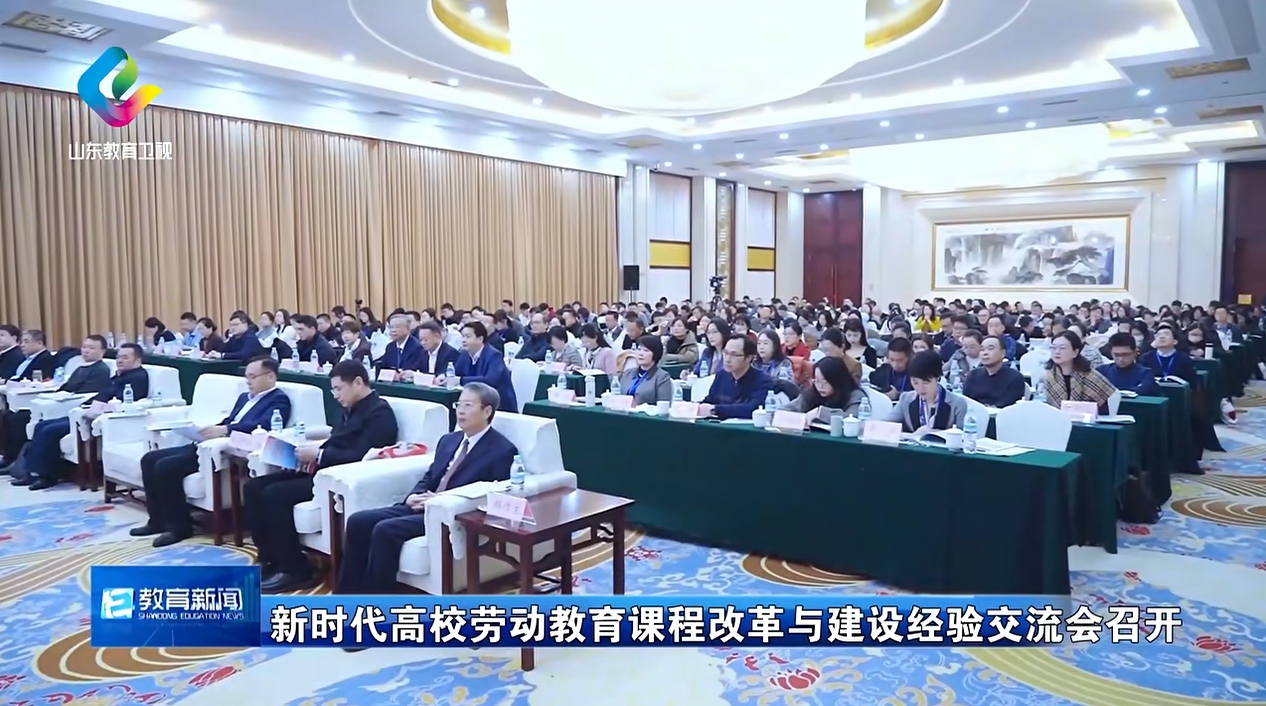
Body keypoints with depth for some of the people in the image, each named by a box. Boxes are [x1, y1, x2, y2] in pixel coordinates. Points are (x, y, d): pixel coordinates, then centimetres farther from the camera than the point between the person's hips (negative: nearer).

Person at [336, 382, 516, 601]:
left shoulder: (503, 451, -6)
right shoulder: (448, 440, 19)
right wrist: (414, 496, -2)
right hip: (422, 506, 8)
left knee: (386, 530, -25)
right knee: (358, 521, -8)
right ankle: (348, 593, -2)